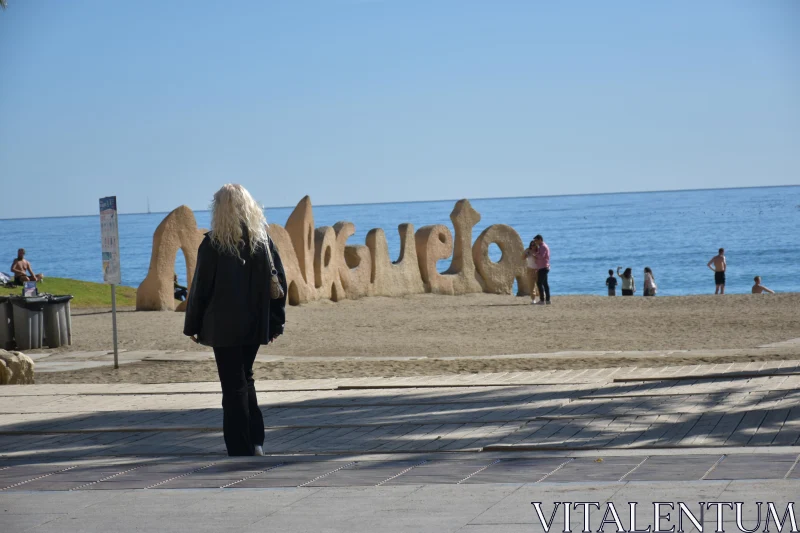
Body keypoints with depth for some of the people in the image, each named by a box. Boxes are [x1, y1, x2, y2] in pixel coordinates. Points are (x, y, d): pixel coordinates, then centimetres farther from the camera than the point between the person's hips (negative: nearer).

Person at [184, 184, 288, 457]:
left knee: (234, 386, 1)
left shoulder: (213, 243, -9)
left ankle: (241, 450, 1)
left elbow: (201, 288, -7)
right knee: (245, 380, 20)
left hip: (224, 327, -4)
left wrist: (193, 326, 3)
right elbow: (280, 281, 4)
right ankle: (255, 442, 13)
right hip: (255, 326, 4)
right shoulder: (263, 240, 3)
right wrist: (275, 322, 10)